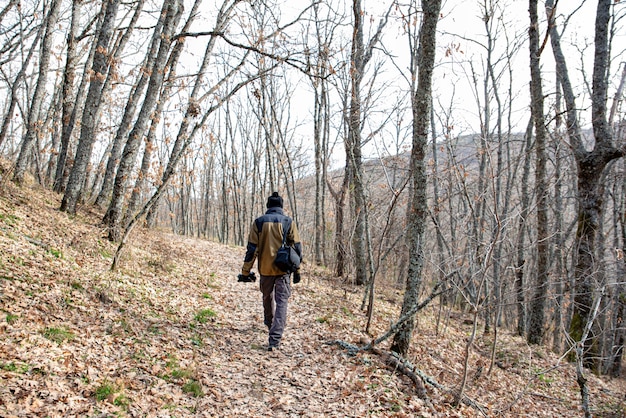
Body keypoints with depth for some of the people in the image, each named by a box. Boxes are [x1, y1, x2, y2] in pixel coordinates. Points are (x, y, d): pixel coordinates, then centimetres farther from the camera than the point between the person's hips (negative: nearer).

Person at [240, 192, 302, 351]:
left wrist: (246, 271, 2)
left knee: (268, 298, 24)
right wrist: (297, 270, 8)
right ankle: (275, 340, -9)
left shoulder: (258, 222, -1)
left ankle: (270, 324, 48)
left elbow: (252, 248, -3)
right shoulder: (289, 222, -1)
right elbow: (297, 247, -1)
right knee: (281, 302, 1)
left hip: (265, 269, 2)